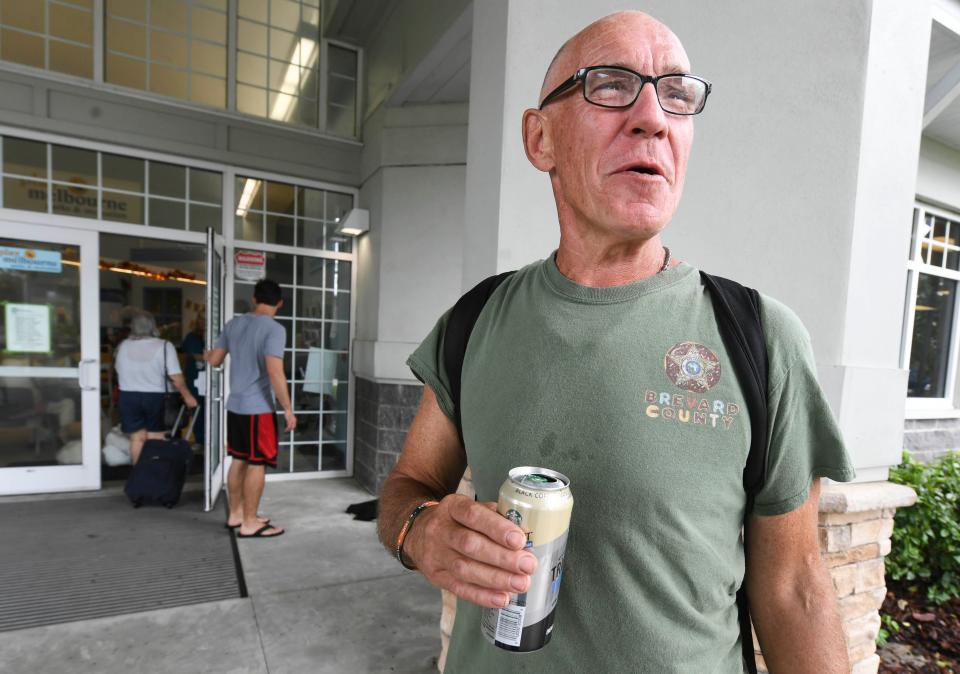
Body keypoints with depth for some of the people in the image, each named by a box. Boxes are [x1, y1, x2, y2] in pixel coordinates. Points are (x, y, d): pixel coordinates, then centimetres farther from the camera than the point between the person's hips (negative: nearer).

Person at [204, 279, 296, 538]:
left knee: (239, 461, 17)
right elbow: (275, 373, -23)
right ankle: (249, 524, 9)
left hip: (235, 405, 8)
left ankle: (236, 514, 29)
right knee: (256, 465, 1)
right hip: (258, 408, -8)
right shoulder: (274, 329, -16)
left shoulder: (234, 323, 7)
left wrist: (206, 355, 40)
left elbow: (215, 360, 16)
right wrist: (288, 409, -16)